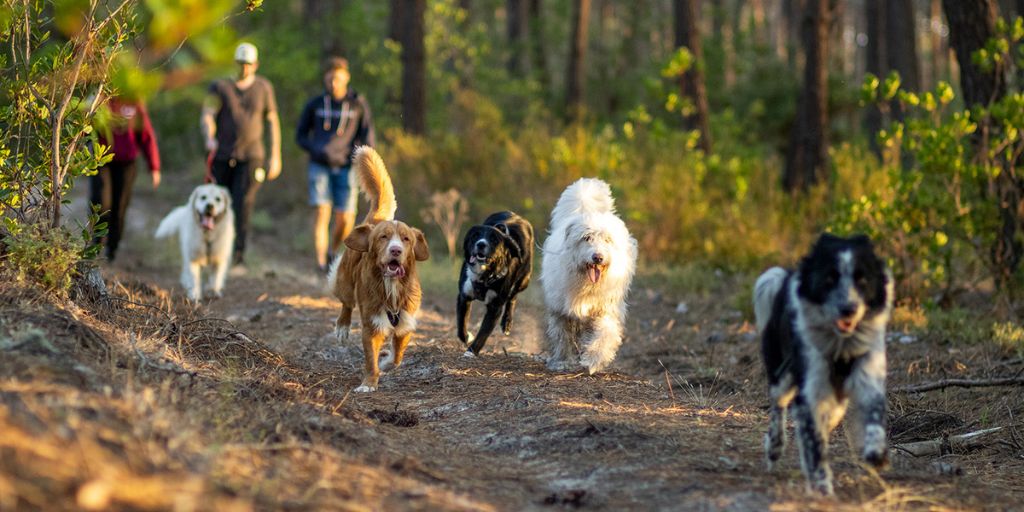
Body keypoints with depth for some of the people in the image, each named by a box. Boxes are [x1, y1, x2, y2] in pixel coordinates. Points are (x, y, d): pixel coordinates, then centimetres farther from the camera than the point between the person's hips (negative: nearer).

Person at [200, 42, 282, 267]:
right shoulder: (220, 87, 2)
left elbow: (273, 121, 12)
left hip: (250, 157, -1)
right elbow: (207, 116, -8)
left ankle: (238, 251, -20)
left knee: (243, 202, -18)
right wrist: (209, 137, -31)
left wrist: (275, 156, 9)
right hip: (222, 156, 1)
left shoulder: (263, 87, 6)